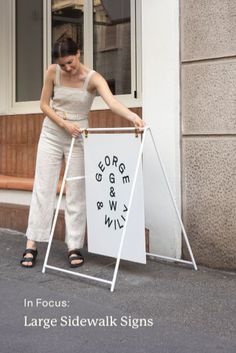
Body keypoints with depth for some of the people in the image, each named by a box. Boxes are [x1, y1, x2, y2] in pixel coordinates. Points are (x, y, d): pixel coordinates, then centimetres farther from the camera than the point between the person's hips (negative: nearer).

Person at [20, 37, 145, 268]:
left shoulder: (93, 78, -17)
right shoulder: (53, 72, -9)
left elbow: (112, 102, -34)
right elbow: (44, 105, -2)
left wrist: (132, 116, -54)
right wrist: (63, 123, -18)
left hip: (78, 137, -1)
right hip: (51, 135, 2)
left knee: (76, 193, 0)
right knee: (43, 189, 1)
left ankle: (74, 247, 7)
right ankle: (31, 245, 5)